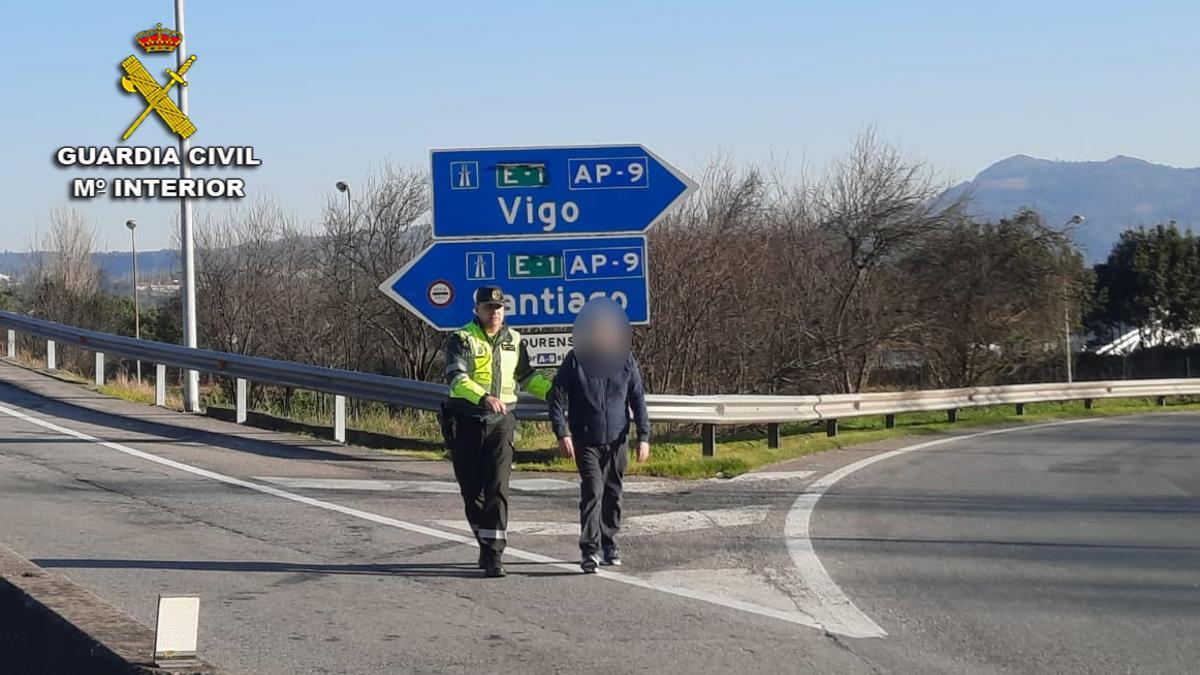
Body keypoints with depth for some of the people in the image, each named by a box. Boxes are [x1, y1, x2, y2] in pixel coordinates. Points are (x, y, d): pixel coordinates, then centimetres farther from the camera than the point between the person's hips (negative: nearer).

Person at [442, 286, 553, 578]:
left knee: (497, 488, -10)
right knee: (471, 491, 6)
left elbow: (526, 376, 28)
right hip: (466, 422, -2)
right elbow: (455, 378, -22)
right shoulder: (462, 339, -5)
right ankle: (485, 543, 24)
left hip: (500, 422, 2)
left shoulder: (514, 340, 11)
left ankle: (493, 555, -14)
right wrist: (484, 397, -38)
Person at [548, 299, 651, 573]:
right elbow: (556, 396, -4)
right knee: (592, 490, -14)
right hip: (586, 440, -3)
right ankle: (590, 549, -17)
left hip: (617, 440, 3)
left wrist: (643, 436, -2)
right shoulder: (575, 360, -6)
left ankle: (609, 543, 27)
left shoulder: (625, 360, 1)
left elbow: (638, 399, 4)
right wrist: (562, 433, -13)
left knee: (613, 493, 12)